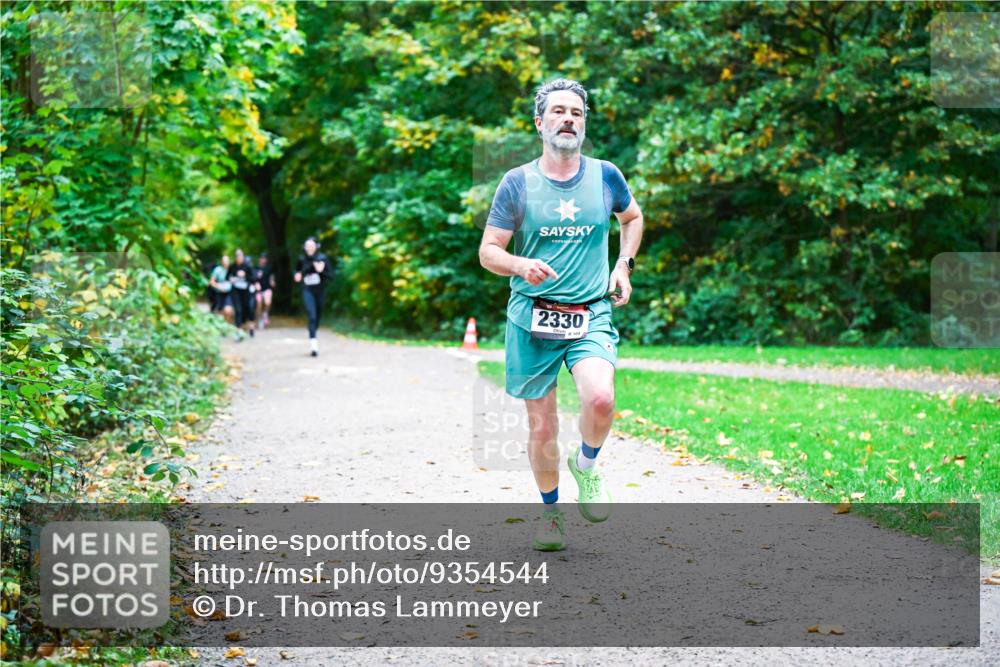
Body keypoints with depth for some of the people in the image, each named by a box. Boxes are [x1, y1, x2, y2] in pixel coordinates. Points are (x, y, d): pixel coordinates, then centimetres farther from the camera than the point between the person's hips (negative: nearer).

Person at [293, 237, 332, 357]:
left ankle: (313, 339, 36)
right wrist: (298, 275, -1)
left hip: (319, 291, 1)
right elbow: (297, 270, 21)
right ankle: (313, 343, -28)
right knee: (312, 316, -18)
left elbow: (330, 275, -3)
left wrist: (321, 271, -20)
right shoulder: (302, 259, 1)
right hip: (307, 291, -1)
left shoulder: (323, 258, -3)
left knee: (318, 317, 12)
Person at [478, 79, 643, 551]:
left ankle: (586, 465, 6)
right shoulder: (517, 183, 0)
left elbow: (633, 217, 26)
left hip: (592, 315, 0)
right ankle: (550, 512, 27)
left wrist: (624, 265, 12)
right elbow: (488, 251, 0)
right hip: (531, 319, 0)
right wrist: (520, 265, -20)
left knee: (600, 400, -26)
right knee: (541, 427, 4)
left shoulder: (605, 176, 6)